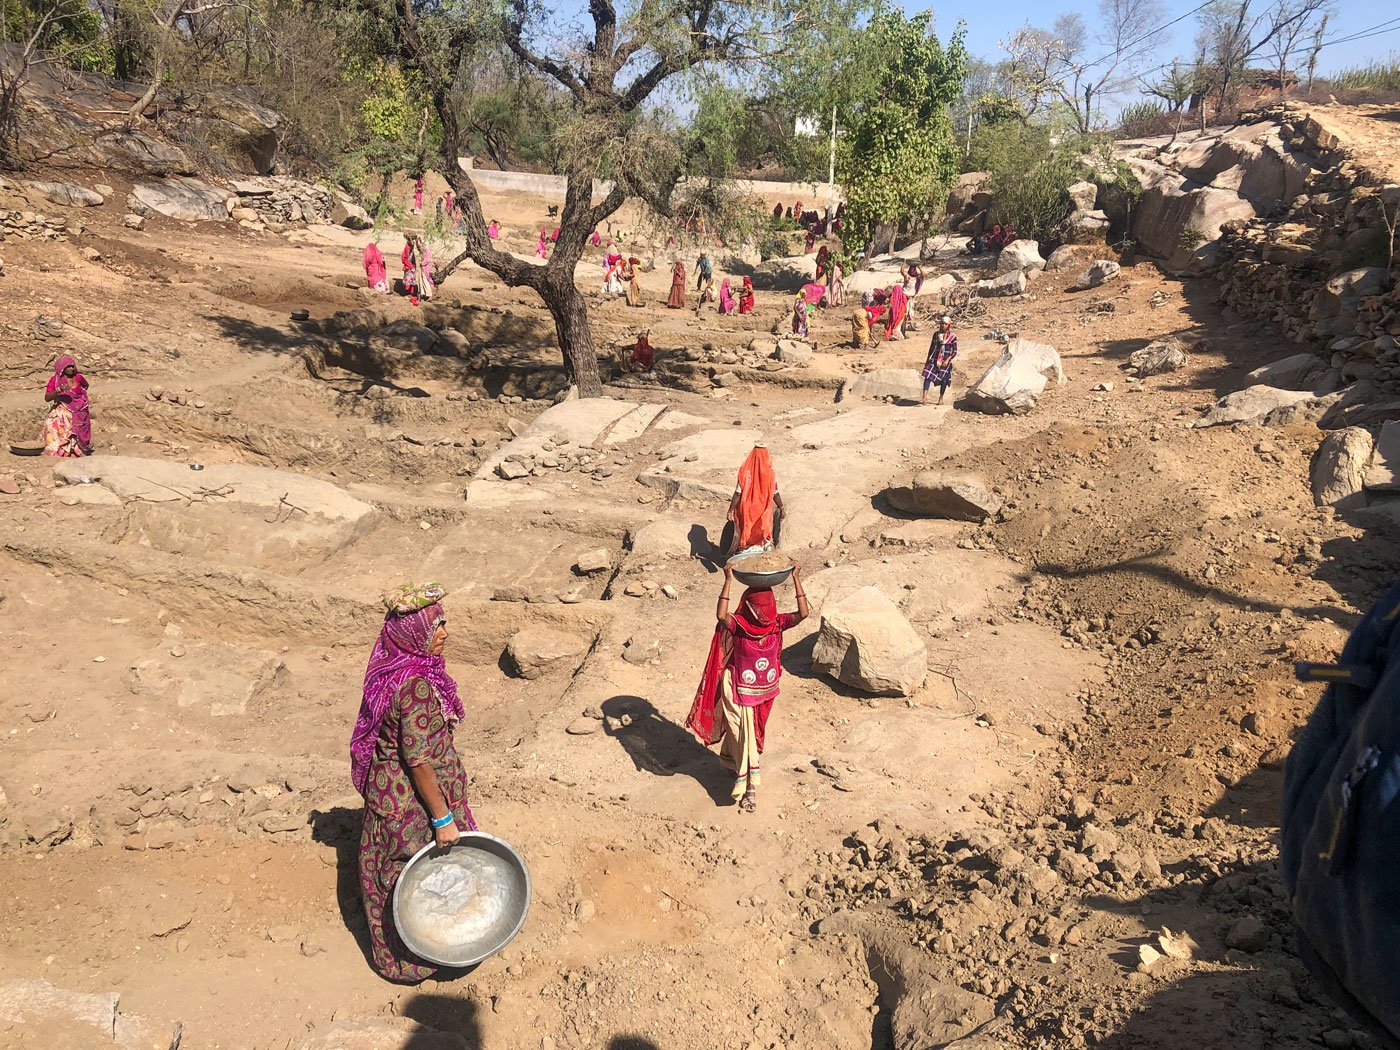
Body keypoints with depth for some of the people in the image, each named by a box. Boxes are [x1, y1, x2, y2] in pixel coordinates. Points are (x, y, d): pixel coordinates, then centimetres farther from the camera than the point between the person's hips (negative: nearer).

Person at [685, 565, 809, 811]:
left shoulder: (777, 623, -11)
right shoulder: (738, 625, -22)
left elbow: (803, 613, -25)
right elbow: (721, 616, -44)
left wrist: (796, 579, -31)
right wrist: (728, 581, -46)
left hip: (765, 690, 5)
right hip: (740, 690, -5)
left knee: (752, 732, 24)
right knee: (744, 735, -1)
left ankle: (730, 760, 49)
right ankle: (749, 786, 10)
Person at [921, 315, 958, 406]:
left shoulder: (952, 337, -4)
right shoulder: (936, 334, 6)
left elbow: (955, 351, -4)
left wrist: (947, 360, -16)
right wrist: (928, 359, 16)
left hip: (945, 361, -2)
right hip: (935, 359, 2)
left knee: (943, 380, 4)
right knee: (928, 376, -13)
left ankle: (941, 398, 22)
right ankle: (924, 398, -18)